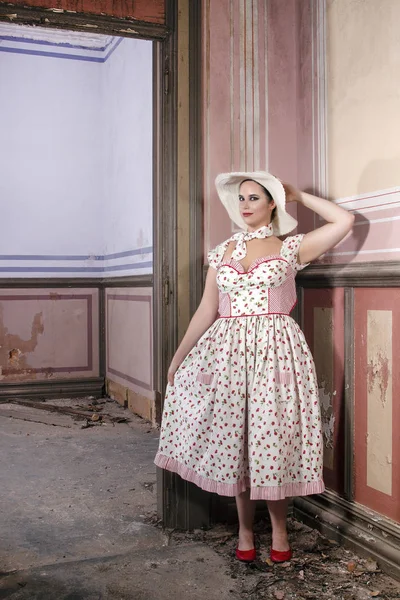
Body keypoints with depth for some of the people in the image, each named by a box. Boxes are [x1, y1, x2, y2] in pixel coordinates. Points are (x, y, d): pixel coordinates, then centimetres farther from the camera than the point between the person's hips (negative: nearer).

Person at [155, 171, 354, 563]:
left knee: (273, 437, 0)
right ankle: (245, 530, 23)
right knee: (234, 439, 6)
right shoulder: (222, 252, 12)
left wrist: (300, 197, 6)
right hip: (228, 351, 3)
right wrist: (178, 356, 8)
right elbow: (206, 310, 11)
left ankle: (279, 528, 21)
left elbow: (344, 221, -5)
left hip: (275, 352, -3)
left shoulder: (291, 248, 4)